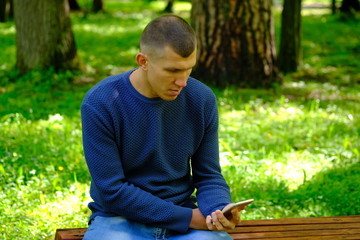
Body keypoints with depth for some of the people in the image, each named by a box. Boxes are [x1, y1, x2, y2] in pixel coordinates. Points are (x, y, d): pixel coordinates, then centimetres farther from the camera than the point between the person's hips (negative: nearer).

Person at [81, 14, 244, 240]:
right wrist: (189, 218, -15)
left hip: (183, 217, 3)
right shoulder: (99, 103, -13)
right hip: (120, 220, -3)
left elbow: (209, 176, 6)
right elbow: (113, 192, -14)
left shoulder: (202, 99, -2)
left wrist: (219, 211, -17)